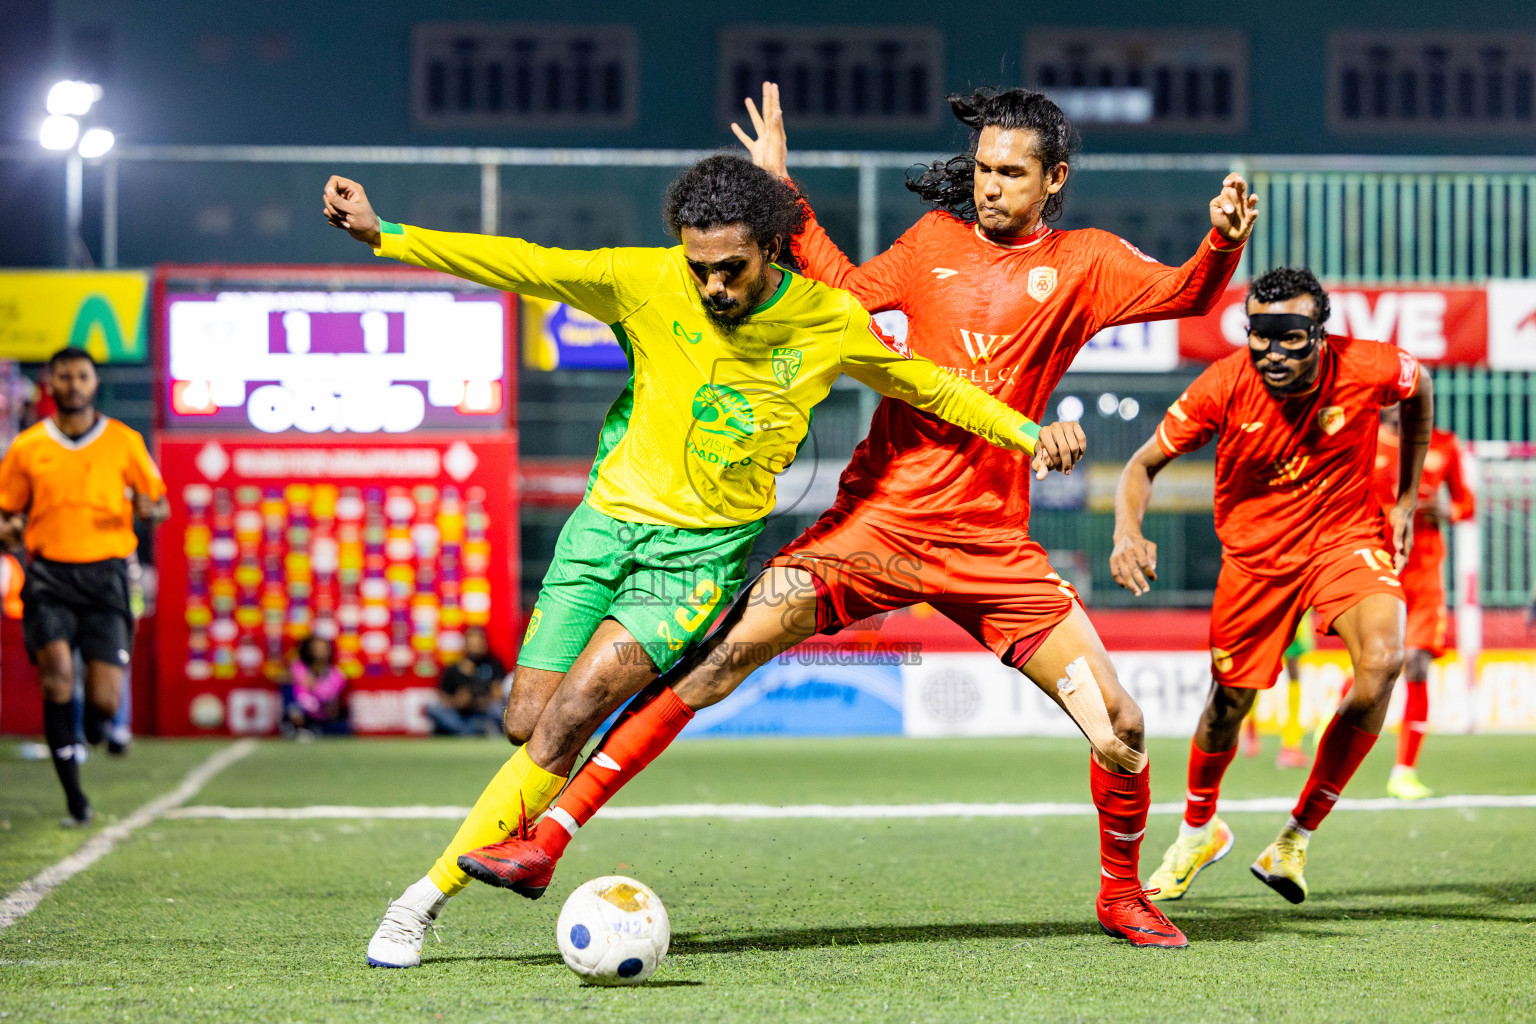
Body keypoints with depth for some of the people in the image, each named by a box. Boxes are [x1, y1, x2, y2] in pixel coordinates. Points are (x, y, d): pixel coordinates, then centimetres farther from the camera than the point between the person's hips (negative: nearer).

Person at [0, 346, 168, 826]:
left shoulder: (124, 441, 7)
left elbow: (159, 505, 13)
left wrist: (149, 509, -11)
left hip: (105, 573, 0)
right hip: (50, 574, 0)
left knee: (104, 700, -9)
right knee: (56, 666, -24)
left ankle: (96, 725, 33)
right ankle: (73, 794, -16)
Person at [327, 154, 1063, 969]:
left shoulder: (828, 321, -5)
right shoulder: (647, 283, -8)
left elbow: (924, 385, 11)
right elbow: (522, 266, -11)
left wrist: (1027, 431, 5)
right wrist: (383, 235, -18)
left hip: (704, 548, -2)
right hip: (609, 517, 2)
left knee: (573, 713, -18)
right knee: (527, 724, -3)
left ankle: (431, 892, -14)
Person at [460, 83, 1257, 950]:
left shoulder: (1083, 263, 6)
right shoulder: (935, 241, 11)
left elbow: (1185, 295, -6)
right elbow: (846, 287, 25)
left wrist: (1224, 241, -25)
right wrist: (782, 187, 21)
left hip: (992, 546, 0)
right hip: (879, 515, 0)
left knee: (1121, 726, -5)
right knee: (720, 654, -15)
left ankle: (1122, 893, 24)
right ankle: (548, 842, -15)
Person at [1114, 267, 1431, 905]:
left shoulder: (1367, 369, -22)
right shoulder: (1224, 386, -22)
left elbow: (1418, 387, 4)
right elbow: (1145, 464, -13)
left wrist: (1407, 499, 7)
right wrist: (1127, 529, -34)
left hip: (1346, 540, -1)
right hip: (1254, 556, 1)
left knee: (1382, 661, -27)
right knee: (1228, 703, 9)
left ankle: (1297, 837, -11)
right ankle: (1198, 830, 44)